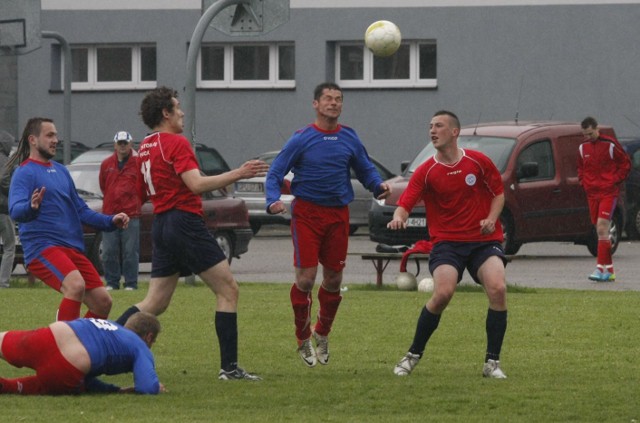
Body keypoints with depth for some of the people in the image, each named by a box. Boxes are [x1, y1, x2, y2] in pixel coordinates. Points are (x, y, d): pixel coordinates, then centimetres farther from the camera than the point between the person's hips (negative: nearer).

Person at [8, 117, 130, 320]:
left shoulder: (61, 171, 18)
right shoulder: (25, 172, -6)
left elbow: (80, 210, 26)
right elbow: (15, 211, -22)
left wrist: (110, 221, 14)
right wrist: (31, 208, -43)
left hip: (73, 248, 8)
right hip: (43, 248, -8)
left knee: (102, 302, 4)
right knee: (76, 285, -32)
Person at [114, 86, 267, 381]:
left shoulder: (144, 148, 14)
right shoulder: (176, 143, -11)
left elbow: (140, 194, 22)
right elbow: (196, 184, -23)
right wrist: (237, 174, -22)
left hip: (160, 225, 9)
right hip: (185, 222, -9)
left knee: (155, 303, 11)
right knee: (228, 290, -2)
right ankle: (229, 367, -6)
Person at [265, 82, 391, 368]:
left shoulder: (349, 139, 6)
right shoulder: (302, 139, -5)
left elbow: (365, 170, 15)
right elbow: (276, 172, -4)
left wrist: (378, 186, -6)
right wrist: (273, 200, -22)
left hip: (338, 214, 4)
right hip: (306, 213, -4)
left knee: (333, 279, 8)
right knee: (306, 277, -9)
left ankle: (322, 334, 31)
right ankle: (303, 340, 9)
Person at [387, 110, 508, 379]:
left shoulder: (479, 162, 1)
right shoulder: (426, 171, -1)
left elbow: (498, 193, 12)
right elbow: (405, 203, -9)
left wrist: (491, 218, -7)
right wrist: (399, 218, -33)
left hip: (484, 240, 1)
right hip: (446, 242, -1)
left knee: (497, 288, -22)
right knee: (443, 293, -23)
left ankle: (492, 362, -10)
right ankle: (413, 355, -1)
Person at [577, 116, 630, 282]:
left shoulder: (610, 145, -8)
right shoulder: (583, 147, 9)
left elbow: (626, 164, -1)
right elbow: (580, 167, 26)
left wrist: (615, 181, -7)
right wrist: (583, 181, 10)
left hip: (608, 192, -6)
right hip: (592, 193, 6)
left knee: (602, 229, -15)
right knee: (600, 232, 7)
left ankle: (601, 268, -17)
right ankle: (609, 271, 11)